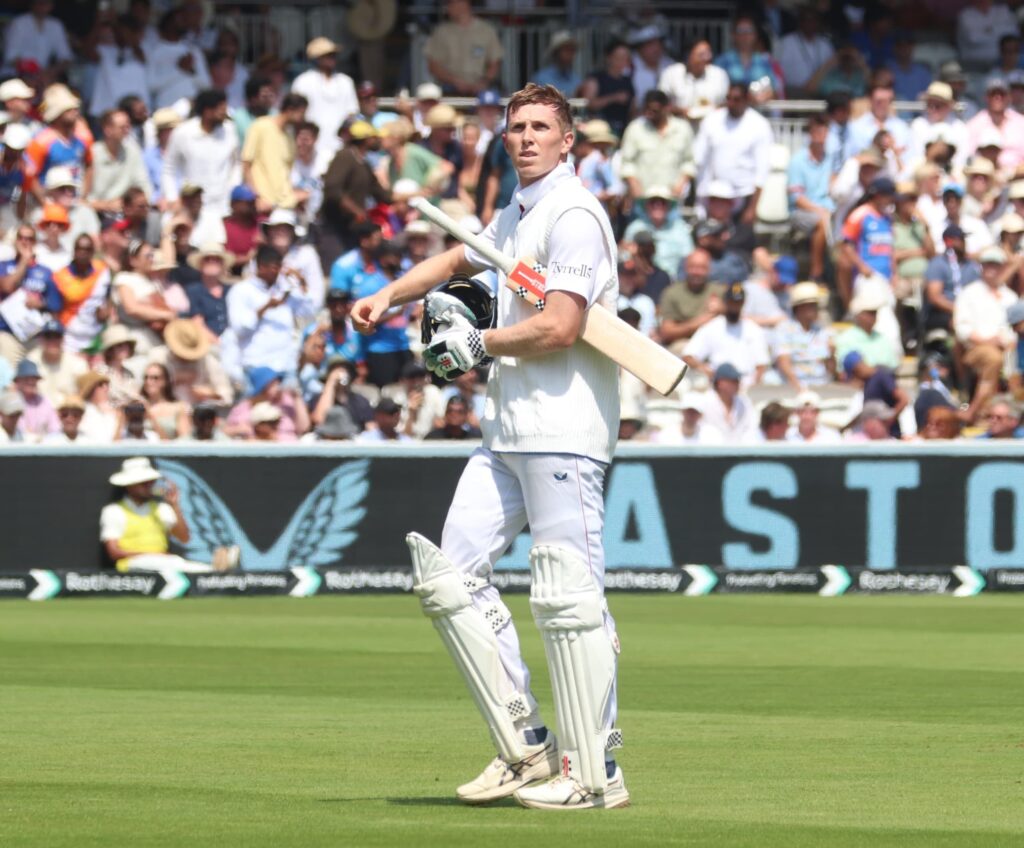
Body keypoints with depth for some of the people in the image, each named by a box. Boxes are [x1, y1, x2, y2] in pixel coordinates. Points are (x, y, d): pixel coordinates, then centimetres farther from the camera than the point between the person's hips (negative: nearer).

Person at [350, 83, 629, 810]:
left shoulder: (573, 215, -11)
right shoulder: (515, 216, 19)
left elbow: (560, 328, -21)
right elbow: (460, 260, 40)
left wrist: (476, 344, -7)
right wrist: (390, 296, 25)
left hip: (564, 429, -10)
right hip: (509, 429, 10)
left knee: (568, 595, -12)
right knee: (451, 577, 6)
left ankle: (596, 773, -9)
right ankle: (529, 750, 8)